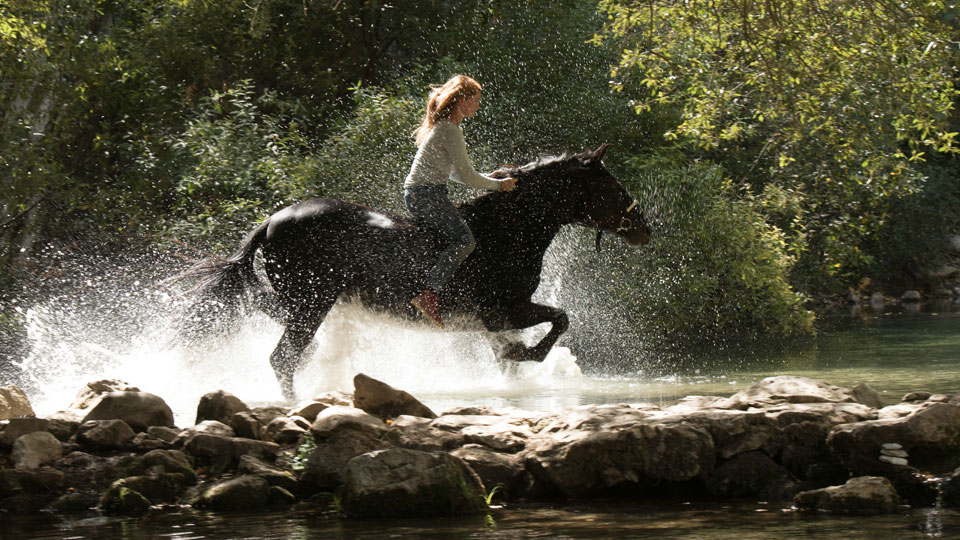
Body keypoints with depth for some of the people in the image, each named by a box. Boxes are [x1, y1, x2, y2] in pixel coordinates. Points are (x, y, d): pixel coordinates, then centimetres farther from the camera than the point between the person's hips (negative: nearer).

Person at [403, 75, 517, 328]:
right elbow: (467, 177, -13)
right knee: (464, 239, -21)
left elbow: (456, 173, 26)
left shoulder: (443, 127, 19)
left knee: (461, 237, 15)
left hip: (417, 194, 11)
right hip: (426, 194, -11)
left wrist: (491, 178, 18)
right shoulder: (450, 132, -13)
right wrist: (499, 185, 0)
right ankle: (428, 294, -30)